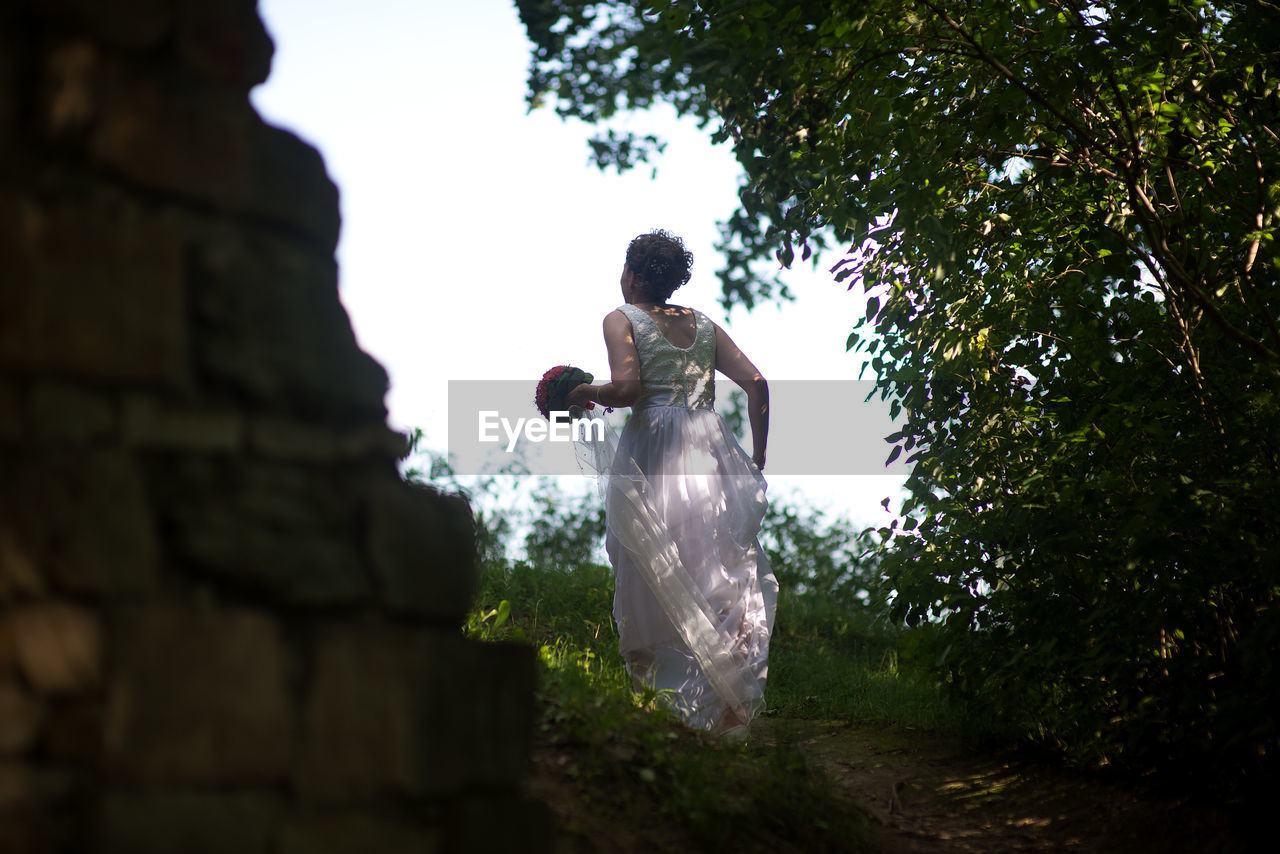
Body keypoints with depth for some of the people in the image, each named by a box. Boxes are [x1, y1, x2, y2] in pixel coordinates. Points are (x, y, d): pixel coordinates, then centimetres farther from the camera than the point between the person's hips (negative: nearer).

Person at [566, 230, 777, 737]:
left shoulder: (622, 319, 4)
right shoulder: (703, 324, 18)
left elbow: (626, 388, -12)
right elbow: (755, 382, 9)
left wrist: (583, 394, 7)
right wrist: (758, 456, 14)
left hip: (652, 448, -4)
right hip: (712, 446, 4)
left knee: (656, 576, 4)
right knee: (723, 573, 5)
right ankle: (732, 701, -3)